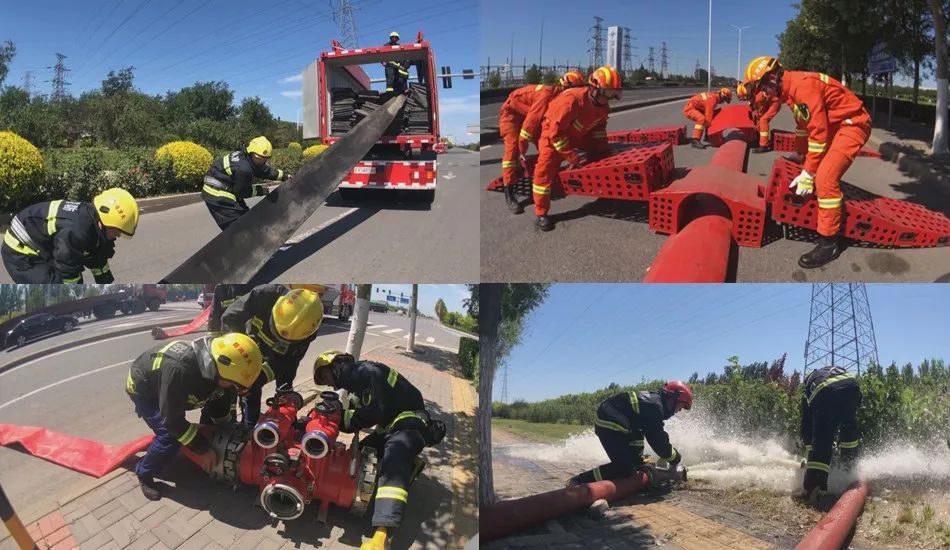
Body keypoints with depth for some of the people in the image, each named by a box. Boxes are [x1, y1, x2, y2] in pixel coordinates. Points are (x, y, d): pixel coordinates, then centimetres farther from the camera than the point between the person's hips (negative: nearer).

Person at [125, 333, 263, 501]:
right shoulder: (179, 369, -45)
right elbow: (172, 420, -35)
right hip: (143, 388, -7)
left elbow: (223, 397, -2)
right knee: (170, 438, -19)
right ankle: (144, 475, 3)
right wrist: (203, 449, -27)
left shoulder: (213, 363, -23)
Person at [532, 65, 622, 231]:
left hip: (579, 133, 8)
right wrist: (572, 157, -32)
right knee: (546, 167, -22)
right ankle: (540, 213, -15)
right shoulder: (573, 100, -38)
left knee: (601, 154, 7)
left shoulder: (602, 104, -13)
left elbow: (599, 126, 8)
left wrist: (603, 149, -1)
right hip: (554, 132, -7)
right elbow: (556, 133, -36)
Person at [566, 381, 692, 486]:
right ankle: (579, 481, -22)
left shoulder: (652, 399, 17)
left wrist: (638, 459, 29)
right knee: (625, 468, -16)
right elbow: (658, 440, -14)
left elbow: (639, 430, 27)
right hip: (611, 426, -11)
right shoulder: (655, 407, -15)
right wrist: (675, 458, 3)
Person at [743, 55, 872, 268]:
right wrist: (802, 157, 23)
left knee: (825, 177, -21)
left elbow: (818, 131, -26)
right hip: (835, 124, 11)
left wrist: (807, 173, -21)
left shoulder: (803, 85, -26)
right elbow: (806, 124, 17)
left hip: (853, 124, -11)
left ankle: (829, 242, -15)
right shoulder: (790, 88, 5)